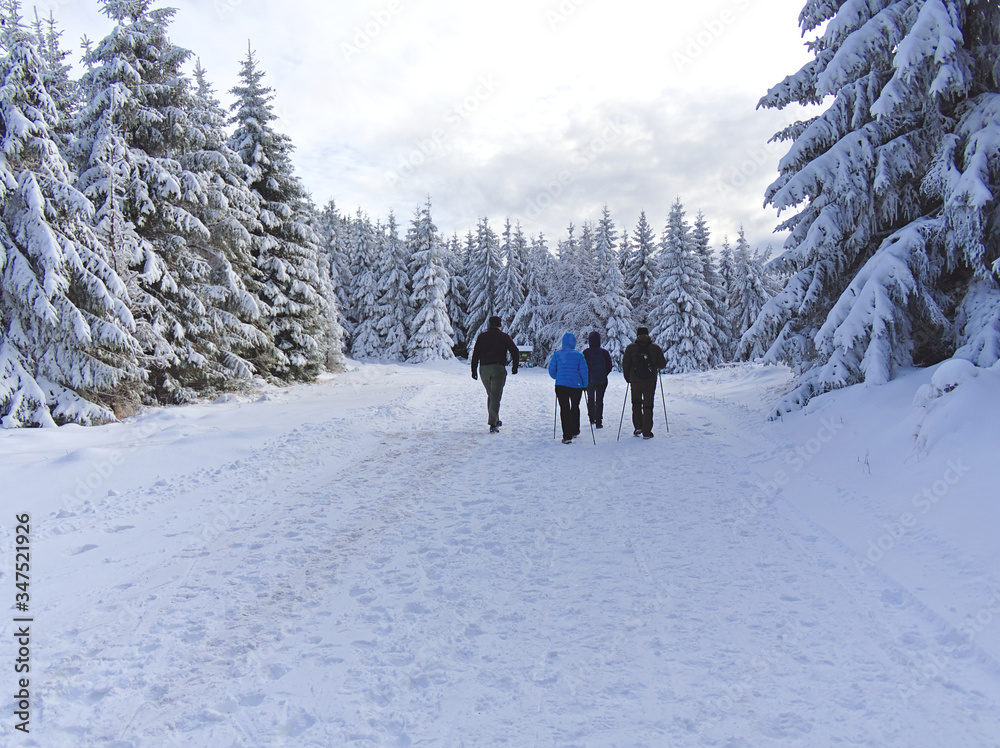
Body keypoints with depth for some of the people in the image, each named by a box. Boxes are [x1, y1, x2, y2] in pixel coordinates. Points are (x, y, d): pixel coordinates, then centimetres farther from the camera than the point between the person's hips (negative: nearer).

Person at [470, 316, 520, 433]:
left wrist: (474, 370, 6)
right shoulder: (504, 336, 4)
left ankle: (495, 421, 27)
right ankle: (493, 424, -16)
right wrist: (515, 366, 12)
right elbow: (515, 352, 0)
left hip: (484, 369, 3)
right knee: (495, 396, -5)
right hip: (498, 368, -3)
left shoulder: (482, 336, 10)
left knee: (490, 395, 19)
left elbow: (475, 354, 4)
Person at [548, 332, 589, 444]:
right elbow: (584, 371, -4)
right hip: (576, 386, 0)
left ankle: (567, 436, -6)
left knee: (564, 409, 2)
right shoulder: (579, 355, -3)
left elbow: (551, 370, 5)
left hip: (561, 385, 0)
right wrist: (585, 385, 9)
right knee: (575, 407, 21)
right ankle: (574, 431, 34)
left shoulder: (557, 354, 1)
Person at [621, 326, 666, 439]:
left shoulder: (631, 348, 0)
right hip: (650, 382, 0)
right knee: (648, 406, 6)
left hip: (635, 381, 0)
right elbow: (662, 364, 3)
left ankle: (638, 427, 9)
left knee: (636, 404, 19)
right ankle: (647, 432, 4)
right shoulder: (656, 348, 1)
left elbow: (625, 364, -2)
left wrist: (627, 378, 11)